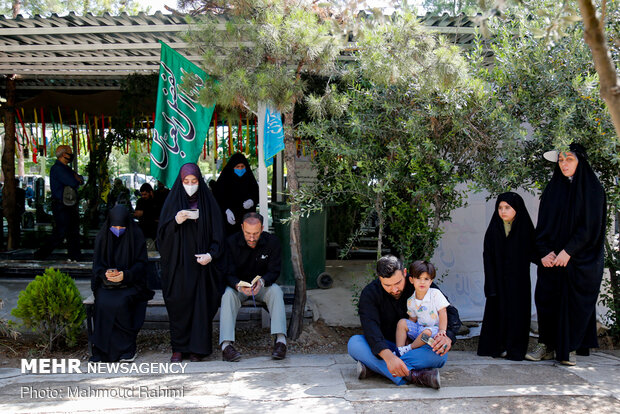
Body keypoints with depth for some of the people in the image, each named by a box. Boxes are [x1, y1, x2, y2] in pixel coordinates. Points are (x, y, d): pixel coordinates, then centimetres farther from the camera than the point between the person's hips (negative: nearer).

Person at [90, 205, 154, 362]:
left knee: (121, 303, -31)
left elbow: (141, 263, -4)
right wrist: (105, 273, -20)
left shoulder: (136, 236, -3)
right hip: (106, 284, 2)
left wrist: (125, 275, -22)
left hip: (130, 283, -2)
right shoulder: (102, 237, 3)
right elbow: (97, 263, 3)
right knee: (103, 303, -29)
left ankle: (126, 348, -17)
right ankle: (104, 349, -19)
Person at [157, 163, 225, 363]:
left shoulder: (207, 201, 6)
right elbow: (162, 233, 0)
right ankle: (178, 348, 4)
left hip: (200, 263, 0)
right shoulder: (173, 201, 6)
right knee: (178, 304, -6)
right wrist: (175, 221, -19)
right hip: (178, 263, 0)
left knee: (201, 303, -5)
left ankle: (198, 348, 4)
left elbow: (218, 233, 3)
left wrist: (211, 254, -12)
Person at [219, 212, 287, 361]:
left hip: (263, 286, 1)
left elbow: (274, 271, -11)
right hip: (238, 285, 0)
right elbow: (229, 274, -15)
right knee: (228, 293, -32)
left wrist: (262, 282, -35)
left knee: (276, 290, -31)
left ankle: (281, 340, -36)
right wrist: (239, 286, -38)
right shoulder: (231, 242, -14)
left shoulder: (272, 242, -12)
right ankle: (226, 345, -39)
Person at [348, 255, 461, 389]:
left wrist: (448, 337, -29)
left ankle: (372, 366, -32)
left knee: (441, 353, -32)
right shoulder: (369, 294, -11)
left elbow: (450, 312, -6)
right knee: (354, 343, -28)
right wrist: (388, 356, -44)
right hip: (387, 347, 0)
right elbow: (370, 328, -26)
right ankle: (413, 375, -40)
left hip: (417, 347, 0)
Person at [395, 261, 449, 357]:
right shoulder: (410, 301, 3)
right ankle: (399, 351, -15)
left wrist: (442, 330, -21)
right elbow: (413, 319, 9)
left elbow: (442, 313, -11)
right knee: (402, 322, -13)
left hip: (434, 328, -5)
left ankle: (408, 349, -19)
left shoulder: (436, 294, -10)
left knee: (427, 332, -36)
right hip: (419, 327, 5)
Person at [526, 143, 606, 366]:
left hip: (580, 258, -3)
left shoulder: (592, 188, -3)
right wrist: (544, 251, -7)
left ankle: (570, 349, 10)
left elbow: (590, 226, -10)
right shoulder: (552, 189, 9)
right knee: (546, 299, 2)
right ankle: (547, 346, 13)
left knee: (575, 302, 0)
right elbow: (542, 224, 6)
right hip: (551, 257, 4)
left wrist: (568, 251, -16)